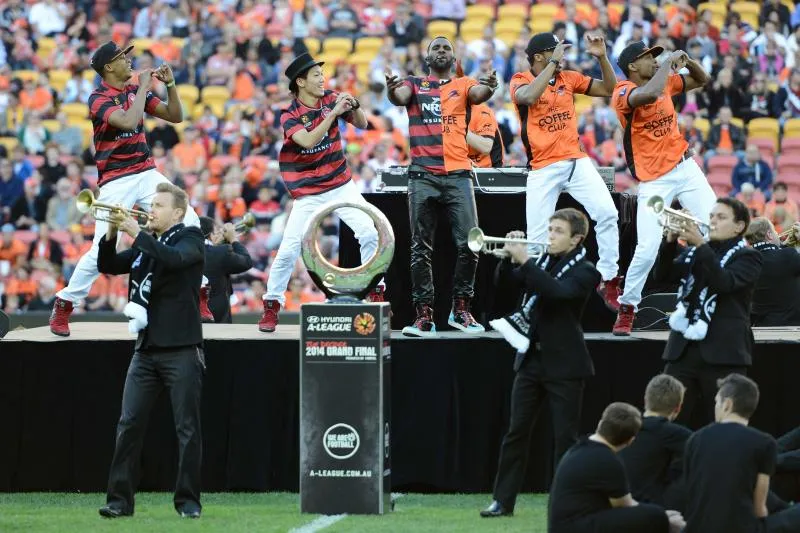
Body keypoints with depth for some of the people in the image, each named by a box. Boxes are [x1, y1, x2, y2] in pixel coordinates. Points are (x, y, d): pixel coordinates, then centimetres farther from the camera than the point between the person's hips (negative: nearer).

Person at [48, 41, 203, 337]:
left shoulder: (136, 91, 9)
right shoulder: (99, 99, -10)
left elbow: (175, 116, 11)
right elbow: (128, 121, -28)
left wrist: (169, 84, -3)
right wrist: (143, 88, -18)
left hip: (147, 174, 6)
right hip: (116, 182, -6)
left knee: (190, 224, -7)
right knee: (102, 249, -12)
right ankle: (64, 304, 3)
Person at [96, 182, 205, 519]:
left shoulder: (190, 238, -1)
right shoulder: (145, 245, 16)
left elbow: (174, 258, -22)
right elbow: (107, 266, 10)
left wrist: (136, 233, -21)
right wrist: (112, 233, -5)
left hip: (181, 349, -5)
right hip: (146, 349, 6)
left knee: (187, 427, -2)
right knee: (129, 425, -1)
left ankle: (188, 499, 3)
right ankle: (120, 498, 1)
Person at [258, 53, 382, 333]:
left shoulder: (331, 99, 0)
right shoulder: (289, 116, -11)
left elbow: (362, 124, 2)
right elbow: (307, 141, -28)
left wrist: (354, 106, -19)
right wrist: (334, 113, -31)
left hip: (341, 185, 3)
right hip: (308, 194, -3)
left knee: (369, 234, -11)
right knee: (288, 250, -8)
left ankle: (377, 295, 3)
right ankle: (271, 307, 7)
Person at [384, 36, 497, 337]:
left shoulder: (463, 85, 12)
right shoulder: (415, 85, 12)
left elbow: (478, 94, -9)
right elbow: (400, 97, -9)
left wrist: (489, 88, -34)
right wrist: (391, 90, -34)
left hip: (457, 174, 0)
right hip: (423, 176, 0)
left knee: (469, 244, -6)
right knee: (421, 248, 0)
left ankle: (461, 310, 8)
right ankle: (424, 315, 2)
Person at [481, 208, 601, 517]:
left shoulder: (584, 272, -8)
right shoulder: (542, 263, 11)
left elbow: (558, 291, -26)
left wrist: (525, 260, -27)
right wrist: (509, 257, -9)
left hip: (563, 365, -6)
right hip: (531, 360, 6)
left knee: (566, 437, -1)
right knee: (516, 433, 6)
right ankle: (503, 500, 10)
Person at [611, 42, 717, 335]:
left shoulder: (665, 81, 8)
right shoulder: (623, 92, -12)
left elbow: (701, 80, 20)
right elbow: (649, 94, -34)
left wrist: (687, 61, 0)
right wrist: (669, 62, -21)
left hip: (685, 168, 6)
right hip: (654, 180, -6)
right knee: (647, 250, -12)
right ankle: (627, 308, 6)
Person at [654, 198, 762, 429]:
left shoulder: (747, 256, 1)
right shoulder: (692, 252, 17)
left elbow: (724, 282, -17)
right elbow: (662, 275, 6)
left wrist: (701, 245, -22)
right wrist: (671, 241, -8)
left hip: (722, 352, -5)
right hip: (684, 349, 5)